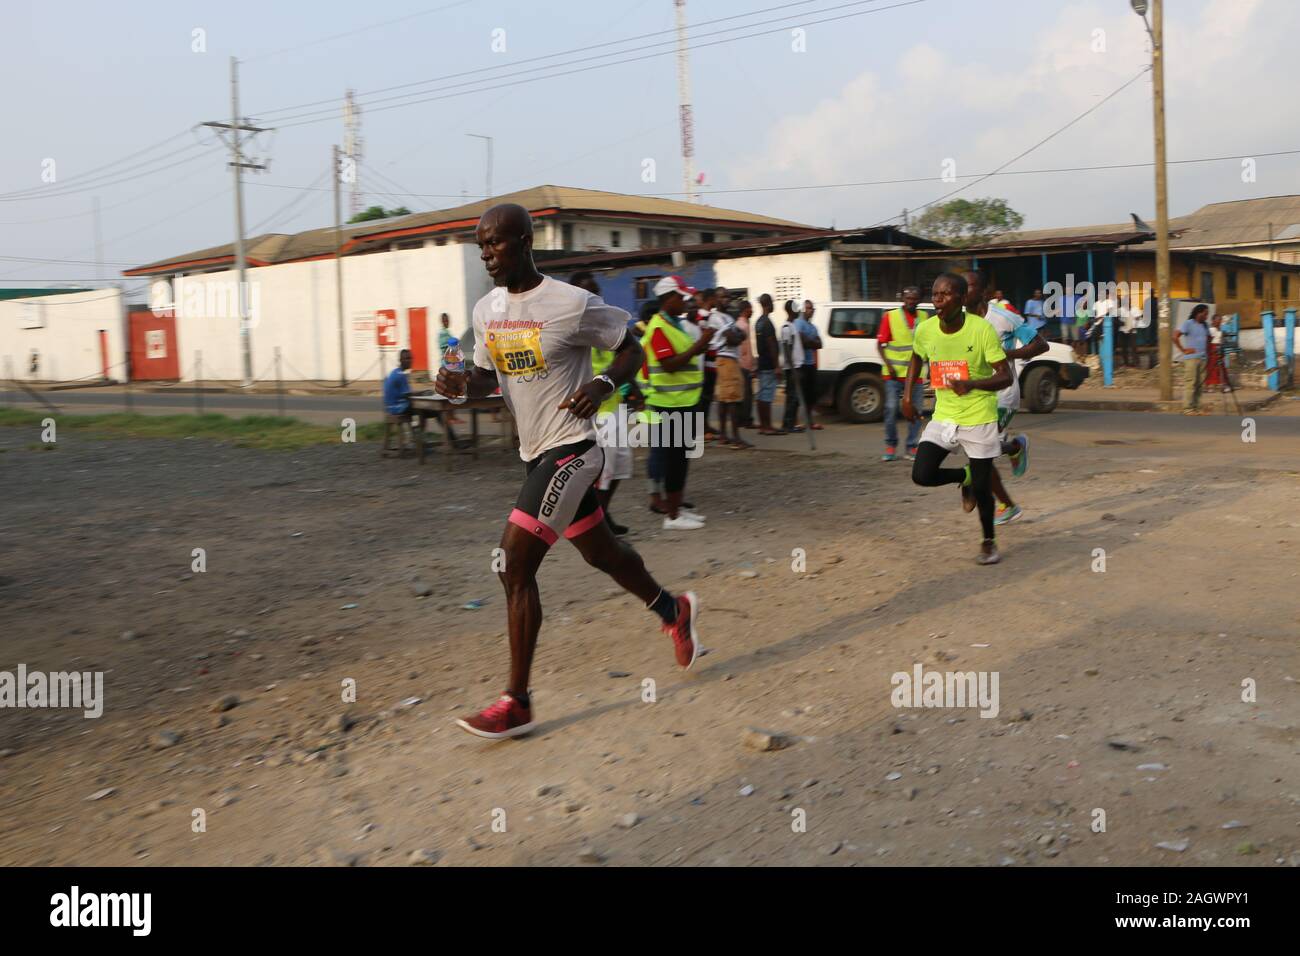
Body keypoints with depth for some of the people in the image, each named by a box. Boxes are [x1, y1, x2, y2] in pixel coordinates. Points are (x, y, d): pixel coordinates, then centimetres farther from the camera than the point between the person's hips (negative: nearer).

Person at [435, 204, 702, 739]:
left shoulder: (572, 304, -15)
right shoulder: (486, 311, 6)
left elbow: (630, 350, -5)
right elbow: (488, 376, 17)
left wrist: (603, 385, -24)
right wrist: (462, 384, -6)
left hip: (569, 449, -8)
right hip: (534, 452, 8)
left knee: (514, 565, -13)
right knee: (599, 551, 21)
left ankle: (517, 704, -4)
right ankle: (674, 611, 46)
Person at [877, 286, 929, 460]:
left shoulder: (924, 317, 9)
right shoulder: (890, 316, -1)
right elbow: (880, 343, -1)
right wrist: (888, 365, -13)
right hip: (894, 374, -3)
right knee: (891, 409, -6)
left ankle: (912, 447, 10)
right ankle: (890, 446, 7)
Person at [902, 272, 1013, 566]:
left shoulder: (982, 329, -18)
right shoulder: (925, 330, -6)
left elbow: (1005, 376, -16)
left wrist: (971, 384, -33)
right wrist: (907, 395, 9)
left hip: (979, 418, -4)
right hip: (943, 416, 4)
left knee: (981, 486, 2)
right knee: (921, 475, -11)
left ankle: (989, 542, 28)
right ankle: (964, 477, 22)